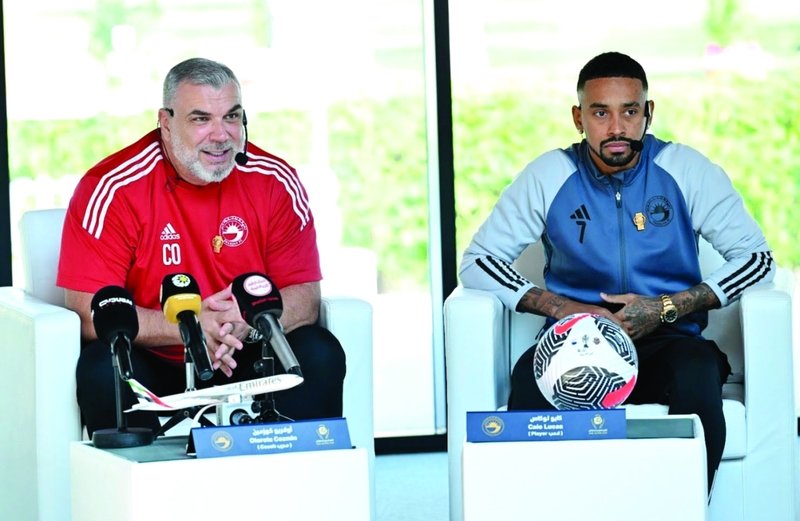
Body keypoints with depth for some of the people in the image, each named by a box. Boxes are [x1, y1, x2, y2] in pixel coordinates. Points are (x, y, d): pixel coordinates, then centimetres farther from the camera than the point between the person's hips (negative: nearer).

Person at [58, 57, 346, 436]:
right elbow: (89, 310, -16)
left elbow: (304, 297, -2)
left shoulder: (276, 183, -4)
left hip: (246, 359, 3)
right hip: (152, 365, -2)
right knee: (105, 368, -31)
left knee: (320, 355, -21)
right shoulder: (113, 188, -12)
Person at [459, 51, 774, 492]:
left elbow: (757, 257, 1)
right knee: (530, 377, -34)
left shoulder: (686, 171, 2)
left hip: (667, 342, 0)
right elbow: (477, 262, 4)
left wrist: (668, 307, -11)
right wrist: (561, 307, -11)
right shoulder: (549, 176, 3)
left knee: (698, 374, -36)